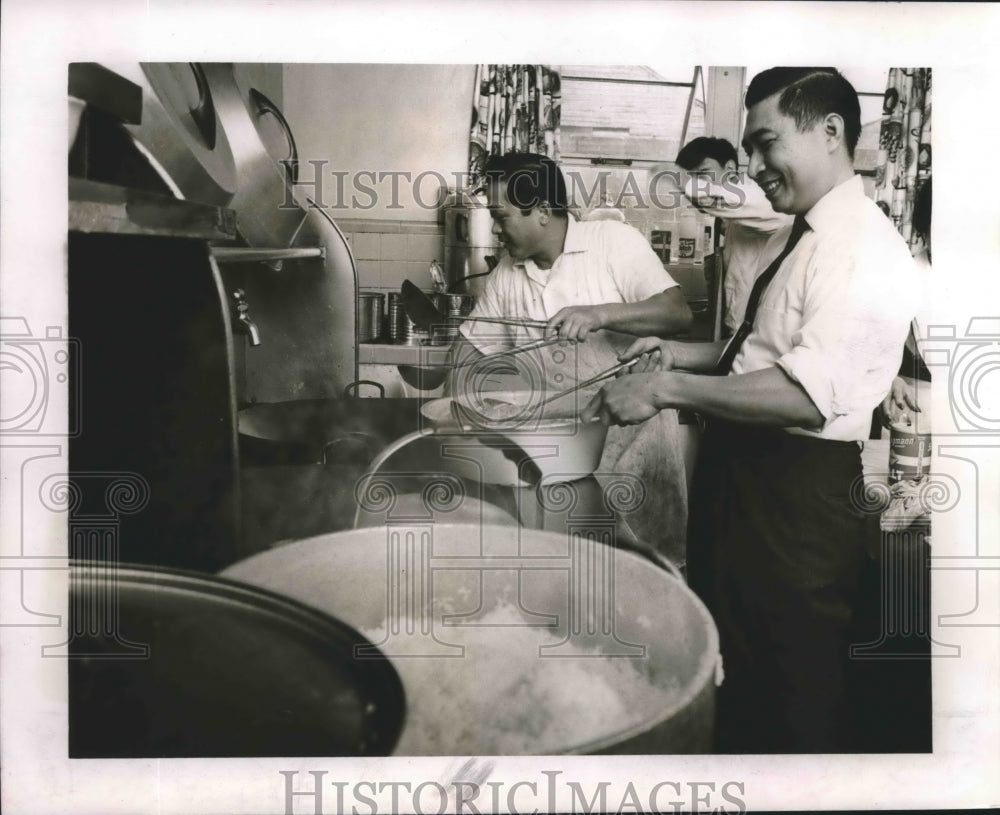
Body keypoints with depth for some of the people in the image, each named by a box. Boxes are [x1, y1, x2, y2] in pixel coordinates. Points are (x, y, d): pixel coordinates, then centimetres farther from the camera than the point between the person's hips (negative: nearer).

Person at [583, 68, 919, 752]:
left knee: (793, 687, 8)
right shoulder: (800, 237, 12)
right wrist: (683, 355, 6)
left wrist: (668, 390, -26)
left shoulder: (867, 252, -18)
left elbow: (807, 394, -28)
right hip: (741, 467, 10)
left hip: (800, 491, -9)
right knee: (731, 669, 24)